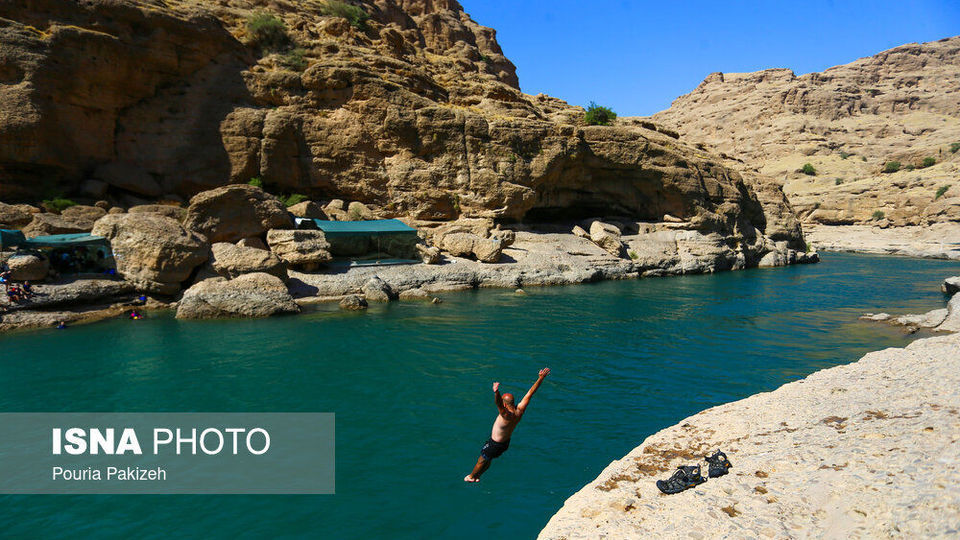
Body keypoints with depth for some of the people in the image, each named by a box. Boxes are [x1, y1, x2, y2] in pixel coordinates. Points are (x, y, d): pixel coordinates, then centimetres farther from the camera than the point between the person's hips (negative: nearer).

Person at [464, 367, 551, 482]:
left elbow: (498, 404, -60)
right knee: (488, 460, 27)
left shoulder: (507, 416, -38)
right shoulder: (520, 411, -17)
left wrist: (496, 392, -79)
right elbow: (530, 393, -14)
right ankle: (477, 476, 45)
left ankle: (471, 476, 40)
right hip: (506, 442, 8)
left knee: (482, 460, 18)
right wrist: (541, 378, -11)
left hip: (495, 444, -8)